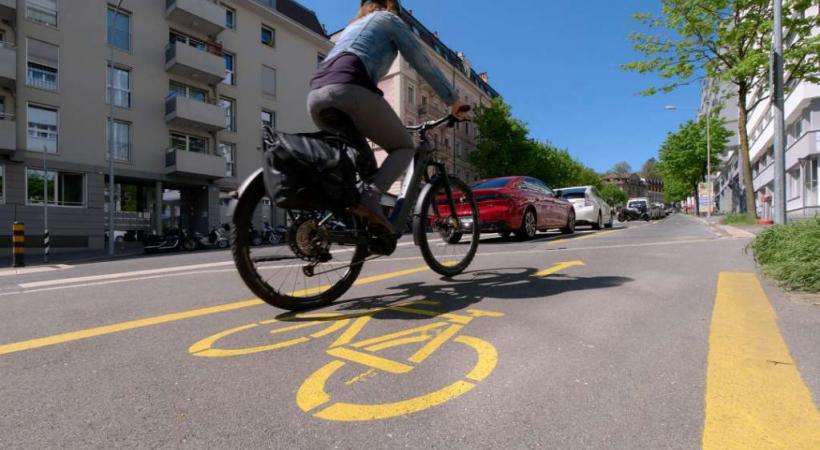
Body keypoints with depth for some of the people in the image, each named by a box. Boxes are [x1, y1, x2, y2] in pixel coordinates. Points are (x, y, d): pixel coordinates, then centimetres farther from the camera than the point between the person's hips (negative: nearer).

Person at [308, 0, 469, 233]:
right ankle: (370, 197, -19)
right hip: (349, 89, -7)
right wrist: (453, 100, 22)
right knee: (404, 147, 6)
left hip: (316, 95, 7)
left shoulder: (353, 25, 41)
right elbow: (422, 62, 16)